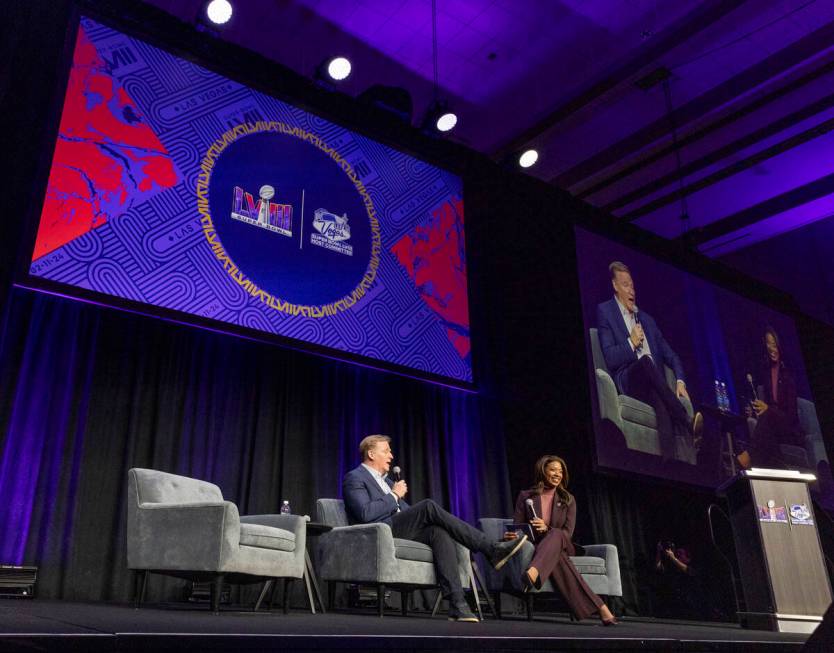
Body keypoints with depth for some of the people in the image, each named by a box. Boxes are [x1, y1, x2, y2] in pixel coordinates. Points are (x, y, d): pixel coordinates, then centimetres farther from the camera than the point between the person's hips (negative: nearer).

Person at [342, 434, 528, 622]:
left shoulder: (385, 480, 29)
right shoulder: (354, 478, 2)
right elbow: (365, 513, -16)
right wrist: (394, 496, -6)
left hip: (401, 531, 8)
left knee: (439, 532, -23)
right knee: (428, 506, -26)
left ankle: (457, 603, -33)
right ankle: (491, 550, -26)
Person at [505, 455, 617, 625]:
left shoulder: (568, 499, 10)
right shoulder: (525, 496, 6)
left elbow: (567, 533, 1)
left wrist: (547, 529, -22)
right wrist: (511, 535, -25)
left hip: (561, 546, 0)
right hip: (534, 547, 0)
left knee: (555, 534, -39)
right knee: (557, 558, -38)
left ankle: (533, 572, -69)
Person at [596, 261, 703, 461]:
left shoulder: (646, 318, 26)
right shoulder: (605, 311, 10)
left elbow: (669, 354, 21)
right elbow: (610, 358, -1)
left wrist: (680, 380, 4)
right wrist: (631, 343, -13)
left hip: (652, 381, 4)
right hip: (627, 381, -4)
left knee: (661, 402, -34)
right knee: (646, 361, -38)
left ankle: (669, 460, -51)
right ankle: (687, 422, -42)